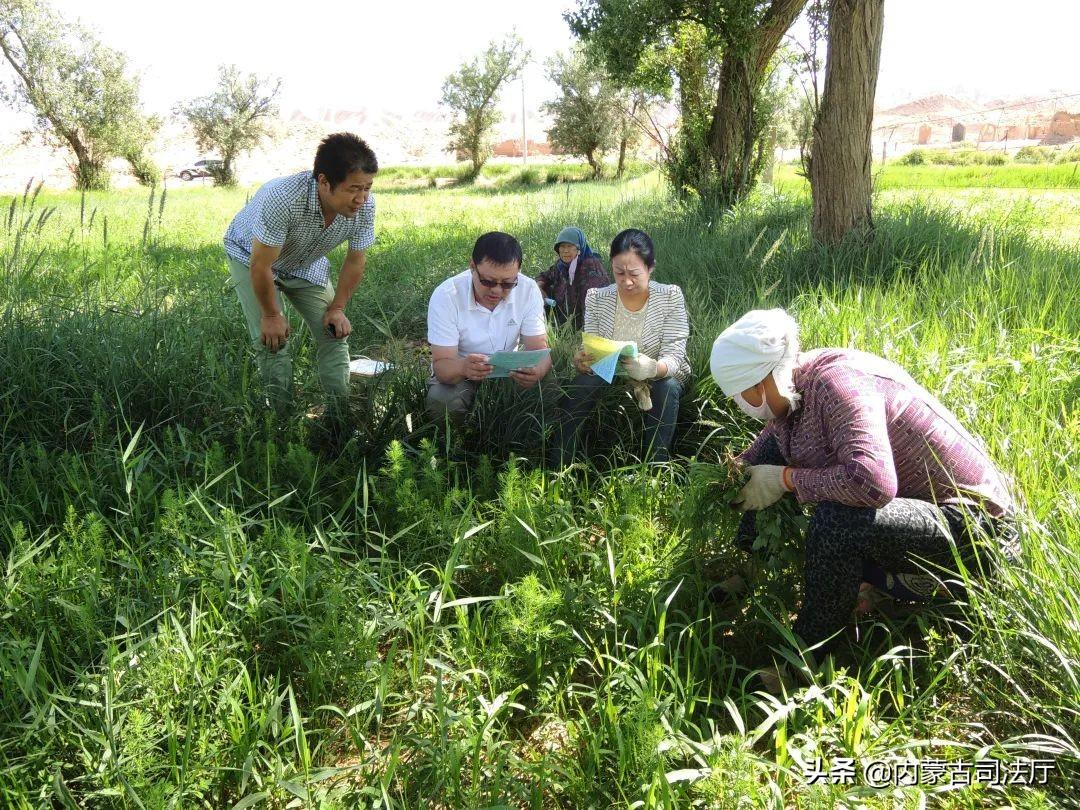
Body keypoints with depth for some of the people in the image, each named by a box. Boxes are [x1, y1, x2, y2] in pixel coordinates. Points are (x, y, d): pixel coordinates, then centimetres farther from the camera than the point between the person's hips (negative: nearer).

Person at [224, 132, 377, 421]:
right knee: (273, 340, -14)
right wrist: (271, 315, -19)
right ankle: (283, 416, 1)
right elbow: (261, 266, -31)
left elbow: (355, 261, -10)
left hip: (306, 263, 4)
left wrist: (337, 308, -6)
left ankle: (340, 412, 7)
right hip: (250, 255, -4)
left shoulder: (365, 205, -28)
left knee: (335, 333, -3)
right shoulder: (282, 198, -43)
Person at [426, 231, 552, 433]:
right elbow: (442, 364, -25)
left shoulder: (529, 291, -16)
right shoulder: (446, 296, -23)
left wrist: (536, 371, -45)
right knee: (442, 404, -33)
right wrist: (463, 368, -51)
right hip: (457, 373, -2)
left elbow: (539, 349, -18)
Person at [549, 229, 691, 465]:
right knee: (581, 383, -27)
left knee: (667, 388, -34)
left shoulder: (670, 297, -13)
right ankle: (557, 468, -20)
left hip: (661, 377, -1)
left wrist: (652, 368, -45)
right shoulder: (597, 298, -7)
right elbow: (589, 352, -9)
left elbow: (674, 356, -21)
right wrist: (581, 360, -35)